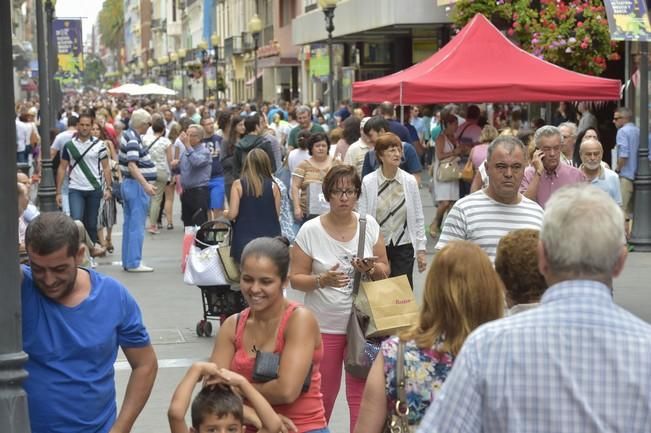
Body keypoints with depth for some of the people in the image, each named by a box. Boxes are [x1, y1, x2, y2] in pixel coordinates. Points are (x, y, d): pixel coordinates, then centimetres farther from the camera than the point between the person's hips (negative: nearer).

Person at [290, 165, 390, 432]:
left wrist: (371, 269, -14)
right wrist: (323, 280, -22)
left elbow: (385, 270, 8)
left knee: (361, 394, 1)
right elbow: (296, 279, -4)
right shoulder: (310, 231, -7)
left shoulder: (369, 225, 0)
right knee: (323, 395, 10)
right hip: (324, 326, -1)